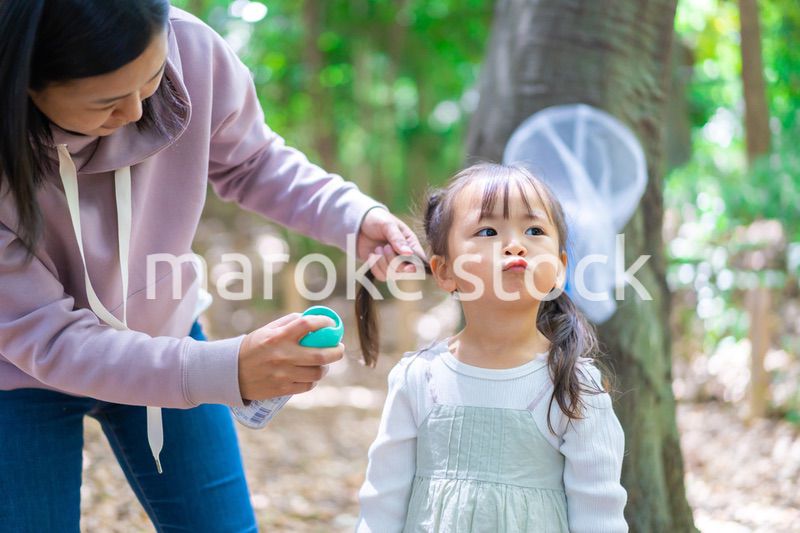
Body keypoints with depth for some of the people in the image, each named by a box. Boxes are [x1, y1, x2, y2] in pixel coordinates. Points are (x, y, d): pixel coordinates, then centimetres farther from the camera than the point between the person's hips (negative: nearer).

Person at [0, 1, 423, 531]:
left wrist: (355, 214, -22)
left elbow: (249, 160, -4)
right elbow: (44, 336, -28)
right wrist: (226, 370, -41)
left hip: (160, 338, 3)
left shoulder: (189, 49, -24)